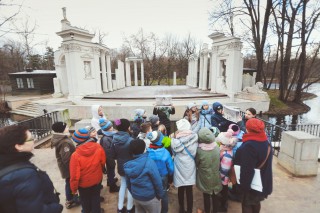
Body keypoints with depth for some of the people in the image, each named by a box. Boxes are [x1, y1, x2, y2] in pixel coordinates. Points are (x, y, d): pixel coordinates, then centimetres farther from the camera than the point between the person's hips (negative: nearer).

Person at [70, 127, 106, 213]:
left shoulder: (76, 155, -30)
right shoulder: (98, 147, -22)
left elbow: (74, 175, -22)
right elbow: (103, 162, -5)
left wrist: (74, 188, -3)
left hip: (83, 183, -1)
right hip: (97, 180, 2)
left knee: (85, 200, 26)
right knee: (95, 198, 25)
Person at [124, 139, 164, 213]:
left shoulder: (128, 165, -7)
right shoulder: (149, 163, -26)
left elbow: (128, 183, 5)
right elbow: (157, 182, -19)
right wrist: (160, 195, -3)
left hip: (136, 197, 5)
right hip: (149, 197, -5)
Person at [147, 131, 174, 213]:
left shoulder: (147, 152, -26)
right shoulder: (165, 152, -29)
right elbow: (170, 168, -18)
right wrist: (170, 175, 5)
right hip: (163, 177, -1)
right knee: (164, 194, 24)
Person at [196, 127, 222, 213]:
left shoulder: (199, 150, -27)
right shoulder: (217, 147, -18)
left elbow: (196, 163, -10)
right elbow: (219, 162, -3)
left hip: (205, 178, -3)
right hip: (215, 177, 3)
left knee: (206, 197, 19)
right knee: (215, 196, 24)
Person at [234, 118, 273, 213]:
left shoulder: (249, 146, -32)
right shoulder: (266, 142, -2)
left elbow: (247, 170, -30)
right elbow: (266, 164, 10)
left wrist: (244, 186, -17)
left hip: (252, 184, -8)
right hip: (264, 183, 8)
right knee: (256, 203, 28)